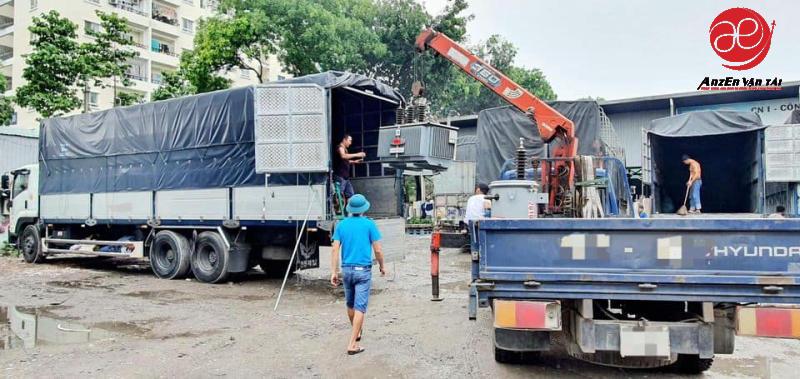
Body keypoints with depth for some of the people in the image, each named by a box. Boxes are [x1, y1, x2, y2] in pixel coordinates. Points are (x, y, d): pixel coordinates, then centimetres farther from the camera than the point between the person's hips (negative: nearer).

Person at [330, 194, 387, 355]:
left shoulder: (341, 225, 3)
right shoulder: (369, 224, -5)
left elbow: (335, 250, -1)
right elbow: (378, 250, -5)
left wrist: (334, 272, 1)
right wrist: (382, 266, 11)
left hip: (346, 269, 4)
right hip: (363, 270, -4)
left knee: (350, 304, 21)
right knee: (360, 307, -3)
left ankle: (357, 333, 42)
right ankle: (352, 344, -6)